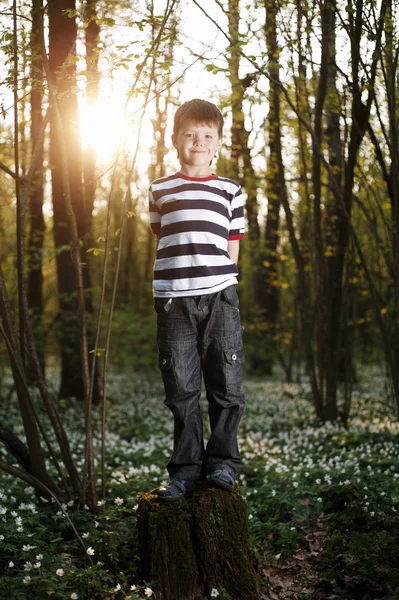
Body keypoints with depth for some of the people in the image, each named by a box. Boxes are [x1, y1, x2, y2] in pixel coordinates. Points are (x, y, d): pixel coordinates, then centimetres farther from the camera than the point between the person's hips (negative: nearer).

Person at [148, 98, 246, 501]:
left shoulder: (229, 190, 13)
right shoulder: (160, 190, 14)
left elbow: (232, 250, 12)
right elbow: (161, 241, 17)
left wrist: (213, 280, 1)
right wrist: (182, 277, 6)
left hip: (219, 296, 0)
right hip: (173, 300, 0)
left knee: (225, 384, 0)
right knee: (181, 388, 2)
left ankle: (222, 460, 15)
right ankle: (186, 467, 11)